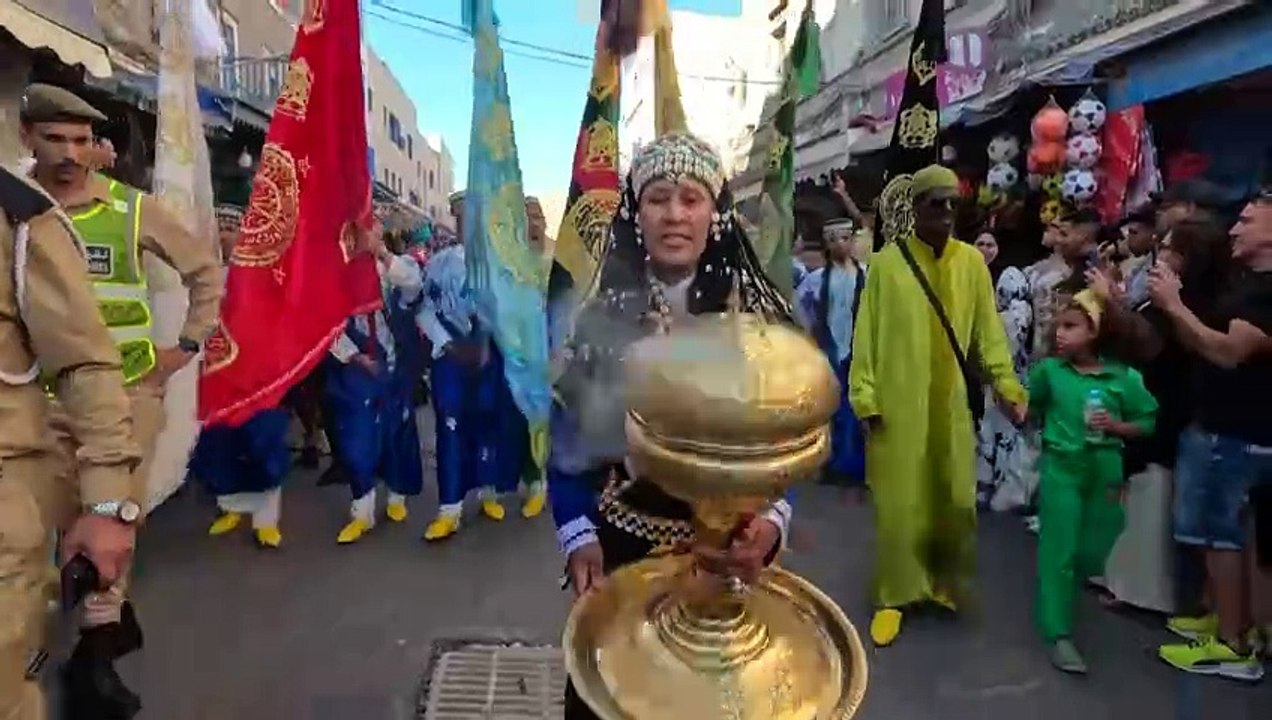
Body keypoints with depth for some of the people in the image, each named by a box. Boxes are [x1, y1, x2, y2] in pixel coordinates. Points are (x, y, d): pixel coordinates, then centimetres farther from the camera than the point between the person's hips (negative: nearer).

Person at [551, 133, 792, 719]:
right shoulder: (596, 311, -6)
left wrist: (772, 520, -23)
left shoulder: (758, 314, -5)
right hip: (615, 543, 0)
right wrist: (578, 534, -17)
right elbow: (566, 438, -3)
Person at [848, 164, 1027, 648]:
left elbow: (989, 332, 7)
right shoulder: (887, 262, -3)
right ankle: (894, 597, 19)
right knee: (898, 503, 3)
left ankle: (945, 583, 33)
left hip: (952, 406, 3)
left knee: (955, 500, 10)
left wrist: (1009, 388, 1)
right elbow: (866, 335, -4)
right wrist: (865, 398, -8)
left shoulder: (971, 261, 5)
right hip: (898, 406, -3)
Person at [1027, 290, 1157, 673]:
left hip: (1104, 470, 2)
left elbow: (1147, 423, 3)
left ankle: (1068, 589, 45)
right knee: (1059, 549, -3)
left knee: (1093, 551, 13)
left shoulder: (1123, 377, -3)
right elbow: (1031, 409, 13)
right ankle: (1059, 634, 3)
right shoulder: (1049, 370, -4)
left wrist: (1115, 426, -11)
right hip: (1060, 467, -2)